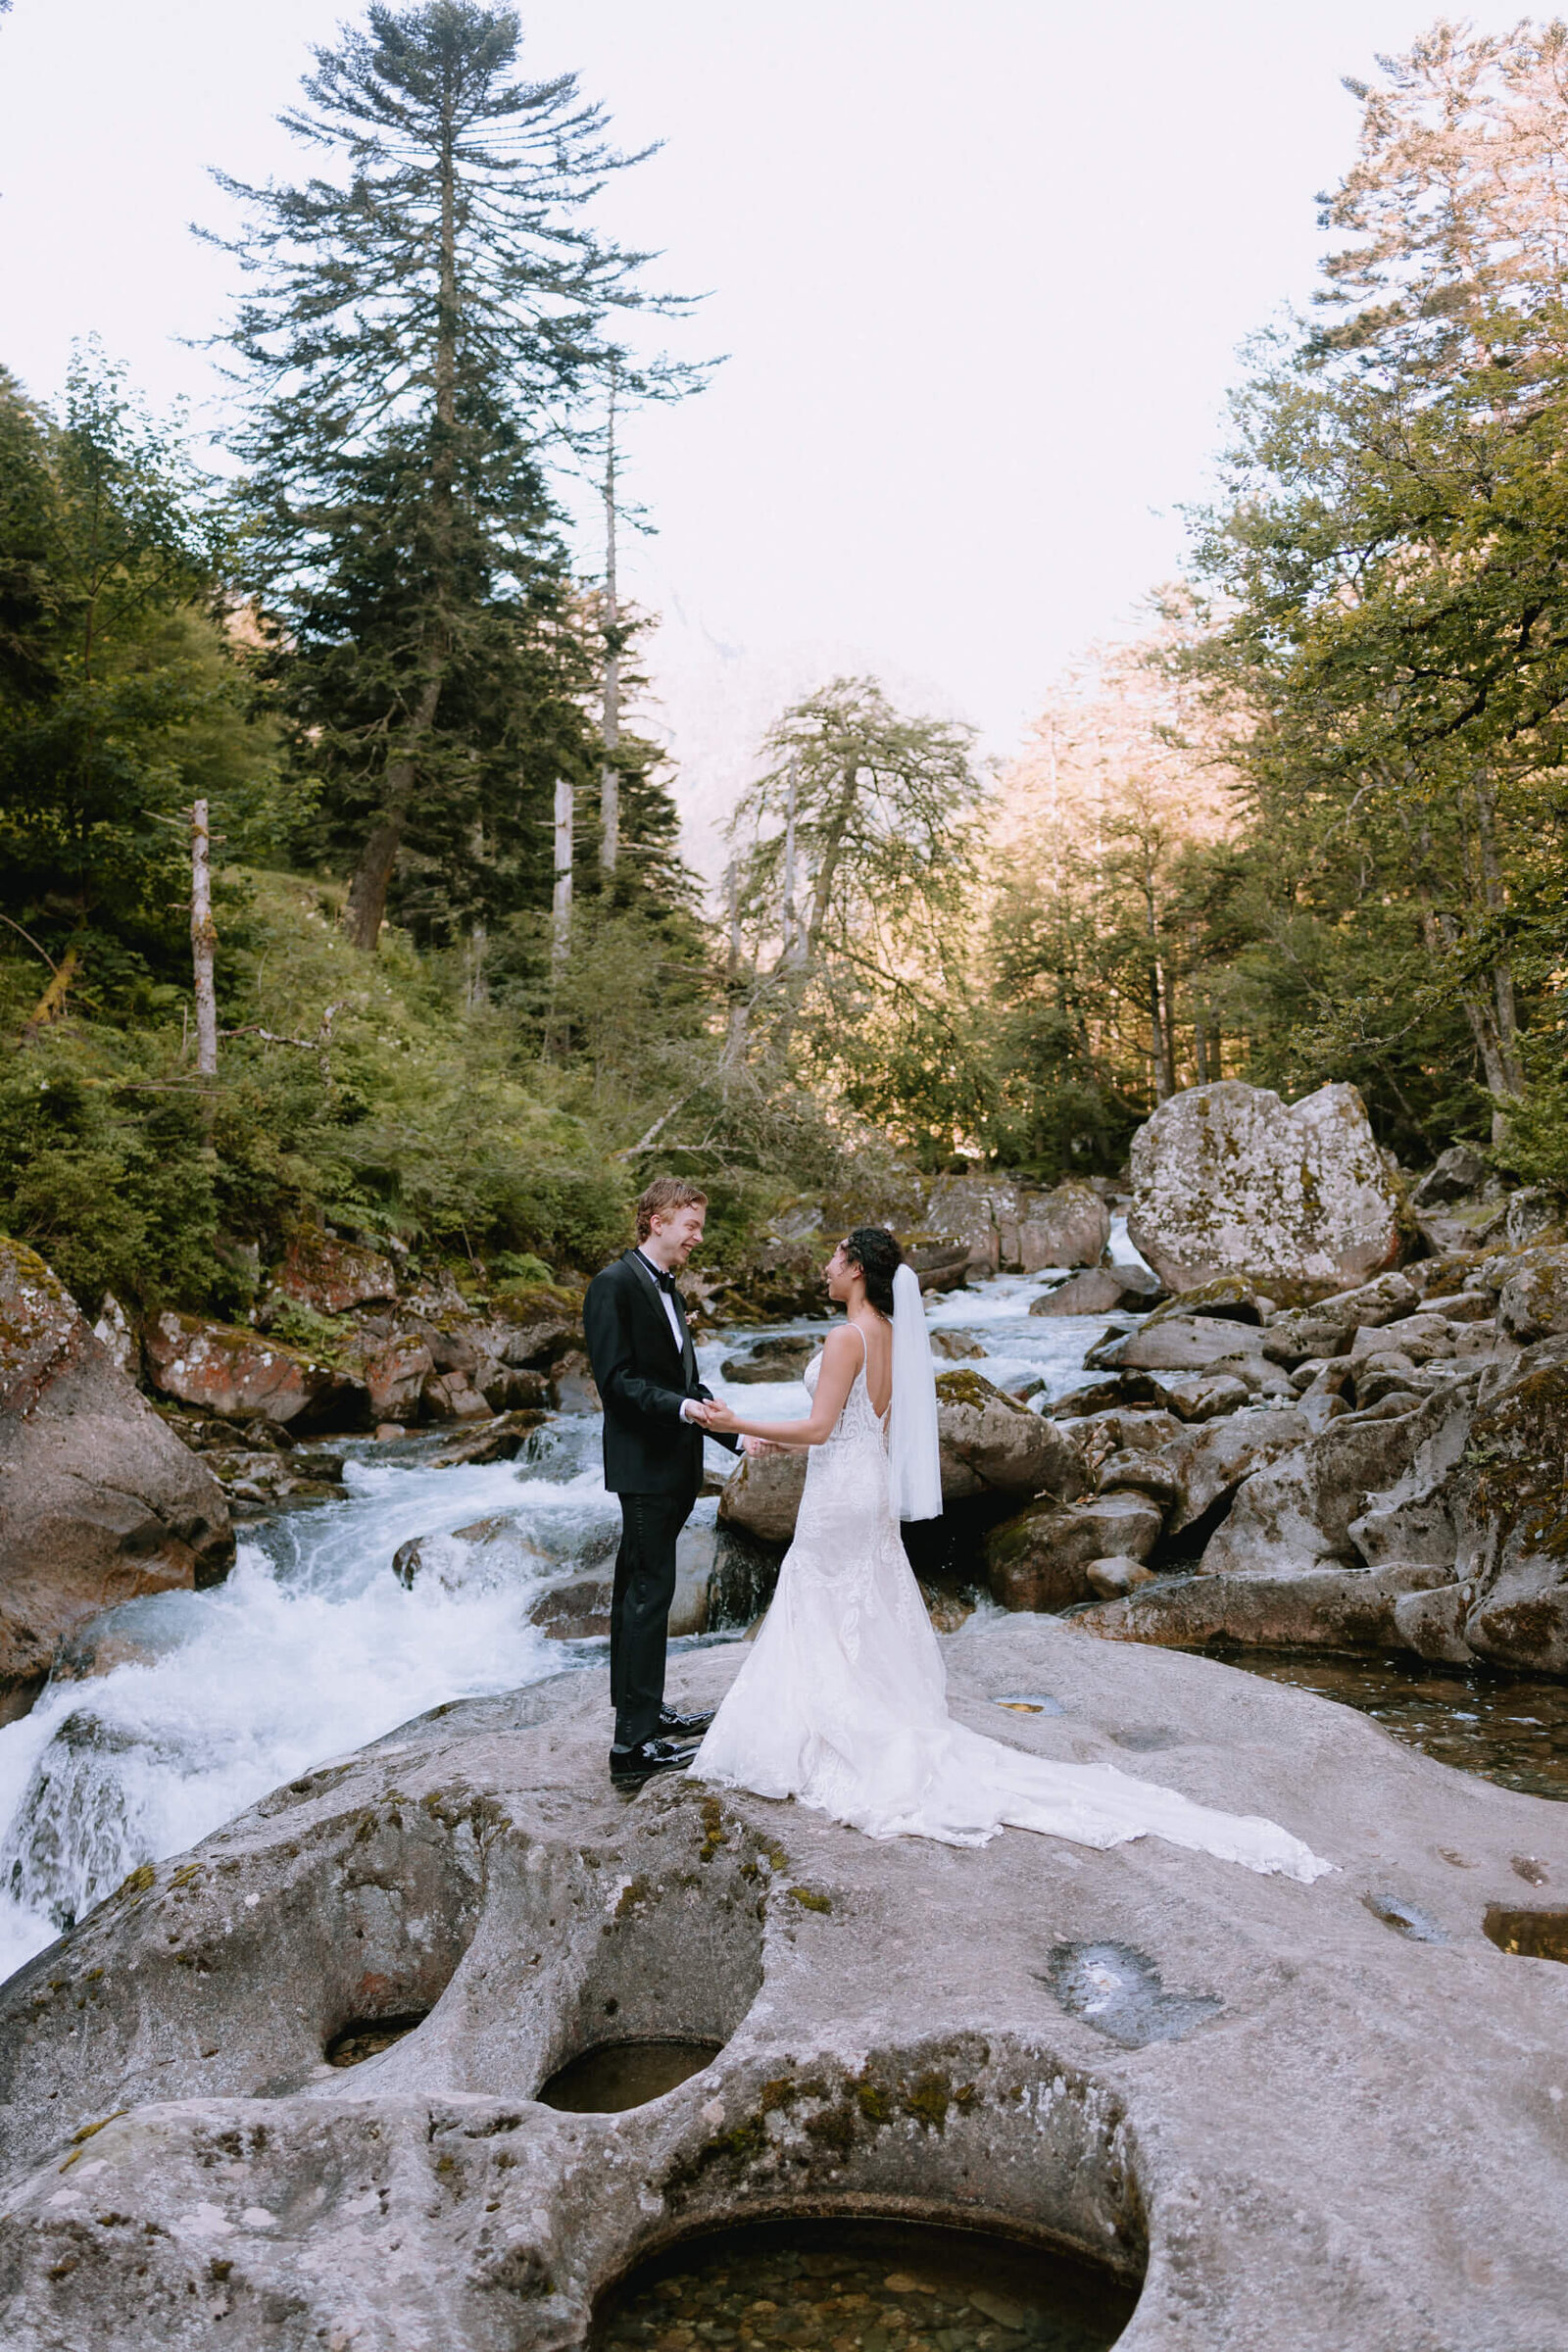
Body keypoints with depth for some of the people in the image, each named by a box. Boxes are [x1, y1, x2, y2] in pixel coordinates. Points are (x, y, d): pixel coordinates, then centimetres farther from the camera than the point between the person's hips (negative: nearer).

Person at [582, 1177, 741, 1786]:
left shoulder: (667, 1291, 17)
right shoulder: (614, 1284, -12)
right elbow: (615, 1379, -18)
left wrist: (735, 1435, 14)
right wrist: (681, 1407, -27)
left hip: (672, 1467, 9)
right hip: (645, 1464, -9)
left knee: (639, 1592, 16)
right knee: (649, 1593, -8)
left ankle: (642, 1711, 26)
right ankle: (634, 1744, -4)